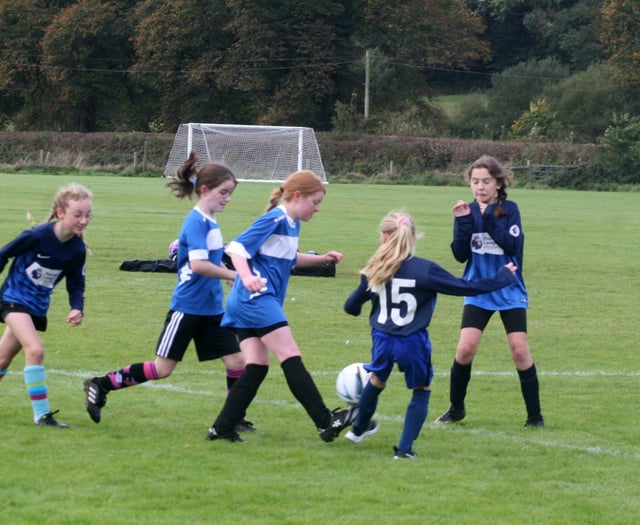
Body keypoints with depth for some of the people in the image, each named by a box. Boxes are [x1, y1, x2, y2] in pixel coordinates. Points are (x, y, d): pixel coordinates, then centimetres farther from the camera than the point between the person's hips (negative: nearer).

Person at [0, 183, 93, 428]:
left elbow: (76, 285, 1)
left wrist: (77, 309, -17)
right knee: (35, 349, -24)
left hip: (38, 306, 6)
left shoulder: (77, 250, -9)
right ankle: (41, 414, -18)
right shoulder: (37, 236, -24)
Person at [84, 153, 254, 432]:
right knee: (162, 368, -3)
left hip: (211, 309, 8)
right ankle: (101, 385, 8)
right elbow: (198, 264, -28)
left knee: (237, 361, 2)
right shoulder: (196, 222, -17)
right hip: (187, 307, -8)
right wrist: (233, 275, -22)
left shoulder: (210, 222, 10)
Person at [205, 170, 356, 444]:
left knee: (257, 367, 4)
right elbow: (237, 247, -18)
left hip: (245, 304, 10)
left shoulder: (292, 224, 17)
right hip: (256, 298, -10)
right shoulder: (274, 220, -11)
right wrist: (247, 277, -35)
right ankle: (326, 422, -12)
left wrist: (321, 259, 22)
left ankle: (222, 428, 4)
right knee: (291, 359, -10)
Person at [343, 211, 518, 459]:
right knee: (421, 391, 18)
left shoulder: (374, 272, -5)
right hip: (413, 344, -3)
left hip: (382, 340, 3)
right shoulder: (425, 270, -15)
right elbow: (466, 287, -12)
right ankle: (405, 448, 10)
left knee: (376, 380, 30)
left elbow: (351, 306, 6)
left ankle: (359, 428, 51)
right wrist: (503, 277, 1)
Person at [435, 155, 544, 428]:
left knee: (519, 351, -6)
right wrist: (462, 222, -18)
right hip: (478, 293, 2)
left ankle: (534, 416, 6)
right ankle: (456, 408, 11)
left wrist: (490, 219, -28)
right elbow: (460, 254, -6)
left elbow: (513, 245, -20)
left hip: (510, 292, -2)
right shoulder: (469, 211, -1)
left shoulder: (509, 210, -7)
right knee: (465, 349, -8)